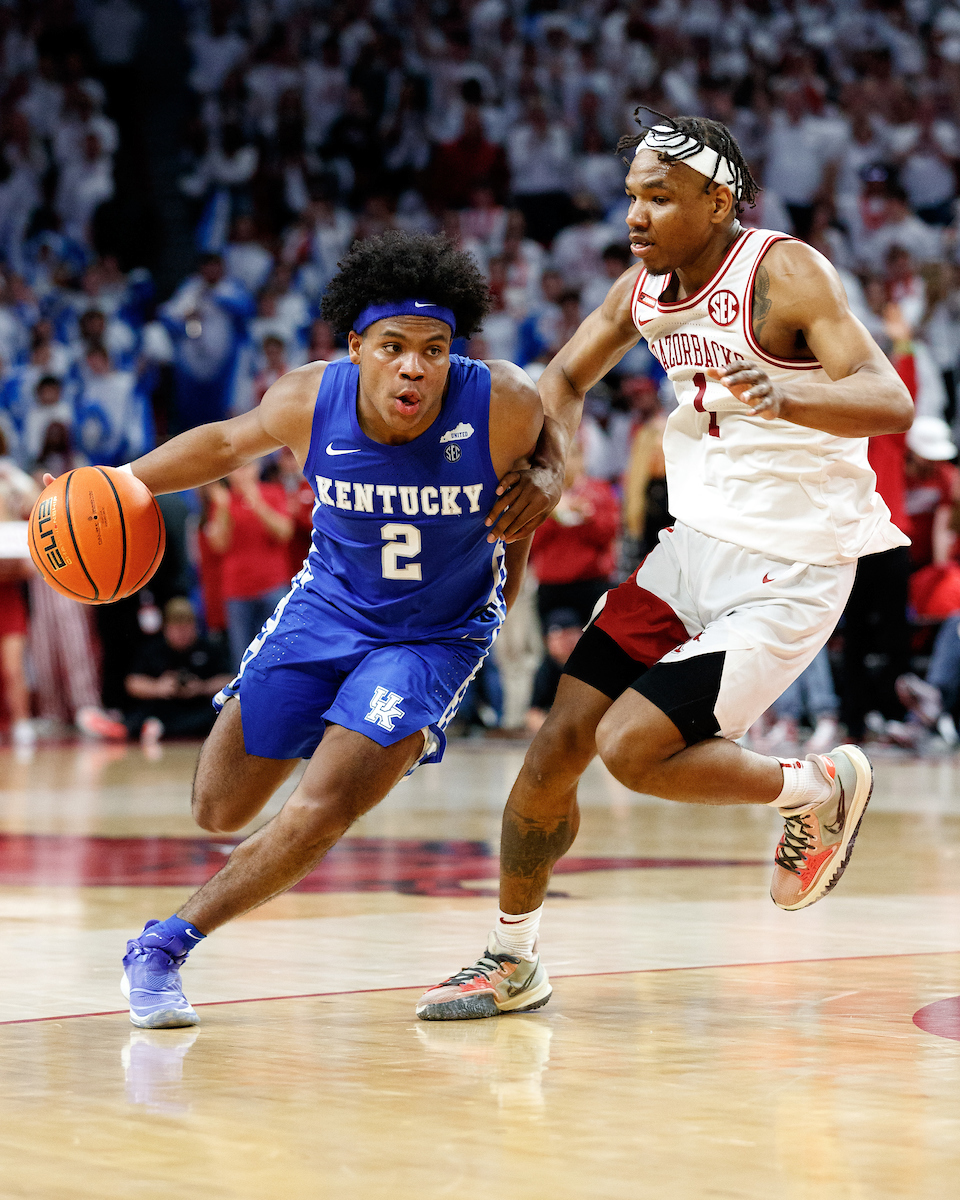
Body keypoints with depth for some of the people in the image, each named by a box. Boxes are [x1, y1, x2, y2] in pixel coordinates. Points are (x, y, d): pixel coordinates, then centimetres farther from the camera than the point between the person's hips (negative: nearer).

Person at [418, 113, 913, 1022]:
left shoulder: (784, 273, -17)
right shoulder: (646, 286, 4)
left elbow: (891, 402, -26)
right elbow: (564, 377, 19)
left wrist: (783, 398, -45)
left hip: (788, 575, -7)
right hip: (692, 546, 7)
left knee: (631, 746, -19)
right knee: (558, 743, 1)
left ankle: (820, 791, 8)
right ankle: (511, 964, 19)